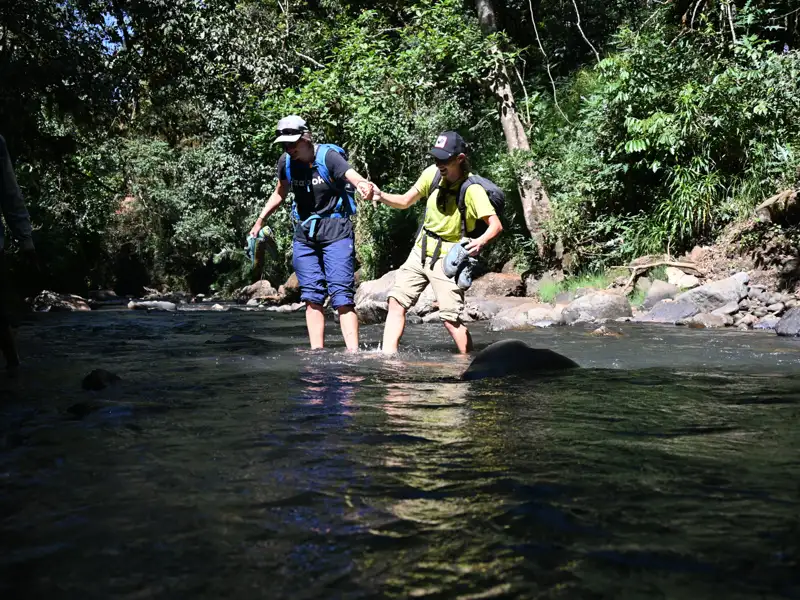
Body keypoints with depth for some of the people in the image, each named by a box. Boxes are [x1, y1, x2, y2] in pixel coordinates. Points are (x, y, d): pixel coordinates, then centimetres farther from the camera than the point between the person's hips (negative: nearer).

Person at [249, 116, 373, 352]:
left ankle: (353, 352, -16)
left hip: (335, 228, -5)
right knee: (312, 296, 3)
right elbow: (280, 193, 21)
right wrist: (260, 221, 20)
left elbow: (353, 175, -31)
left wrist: (364, 186, -54)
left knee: (341, 294, -13)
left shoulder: (328, 156, -14)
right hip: (304, 232, 6)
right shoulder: (286, 162, 4)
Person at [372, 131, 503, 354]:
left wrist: (481, 241, -42)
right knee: (396, 301, -1)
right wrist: (382, 196, -11)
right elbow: (405, 201, 8)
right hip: (420, 251, 6)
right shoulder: (432, 173, -2)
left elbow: (496, 225, -22)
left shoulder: (472, 188, -19)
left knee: (450, 319, -10)